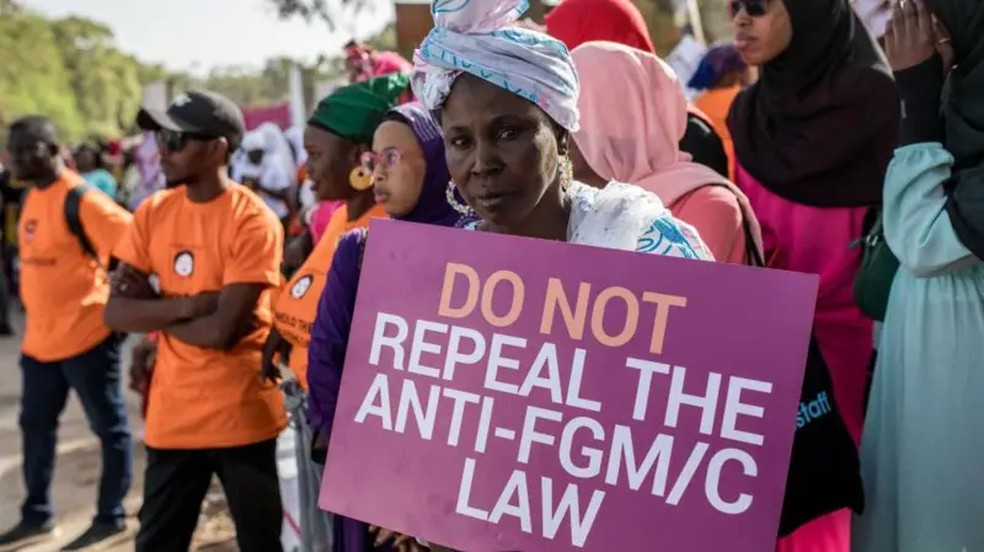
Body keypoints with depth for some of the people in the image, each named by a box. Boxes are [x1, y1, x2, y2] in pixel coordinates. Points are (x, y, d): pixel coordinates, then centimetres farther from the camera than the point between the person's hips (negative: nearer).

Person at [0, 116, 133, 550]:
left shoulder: (79, 199, -17)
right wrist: (37, 322, 19)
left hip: (85, 335, -9)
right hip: (40, 338, 9)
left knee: (109, 427, 5)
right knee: (35, 425, 17)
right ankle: (36, 516, 32)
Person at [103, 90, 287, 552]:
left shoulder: (253, 221, -15)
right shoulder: (152, 213, 3)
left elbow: (222, 330, -21)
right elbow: (115, 312, -3)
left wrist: (153, 306, -9)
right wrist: (188, 305, -16)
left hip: (241, 417, -5)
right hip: (171, 415, 5)